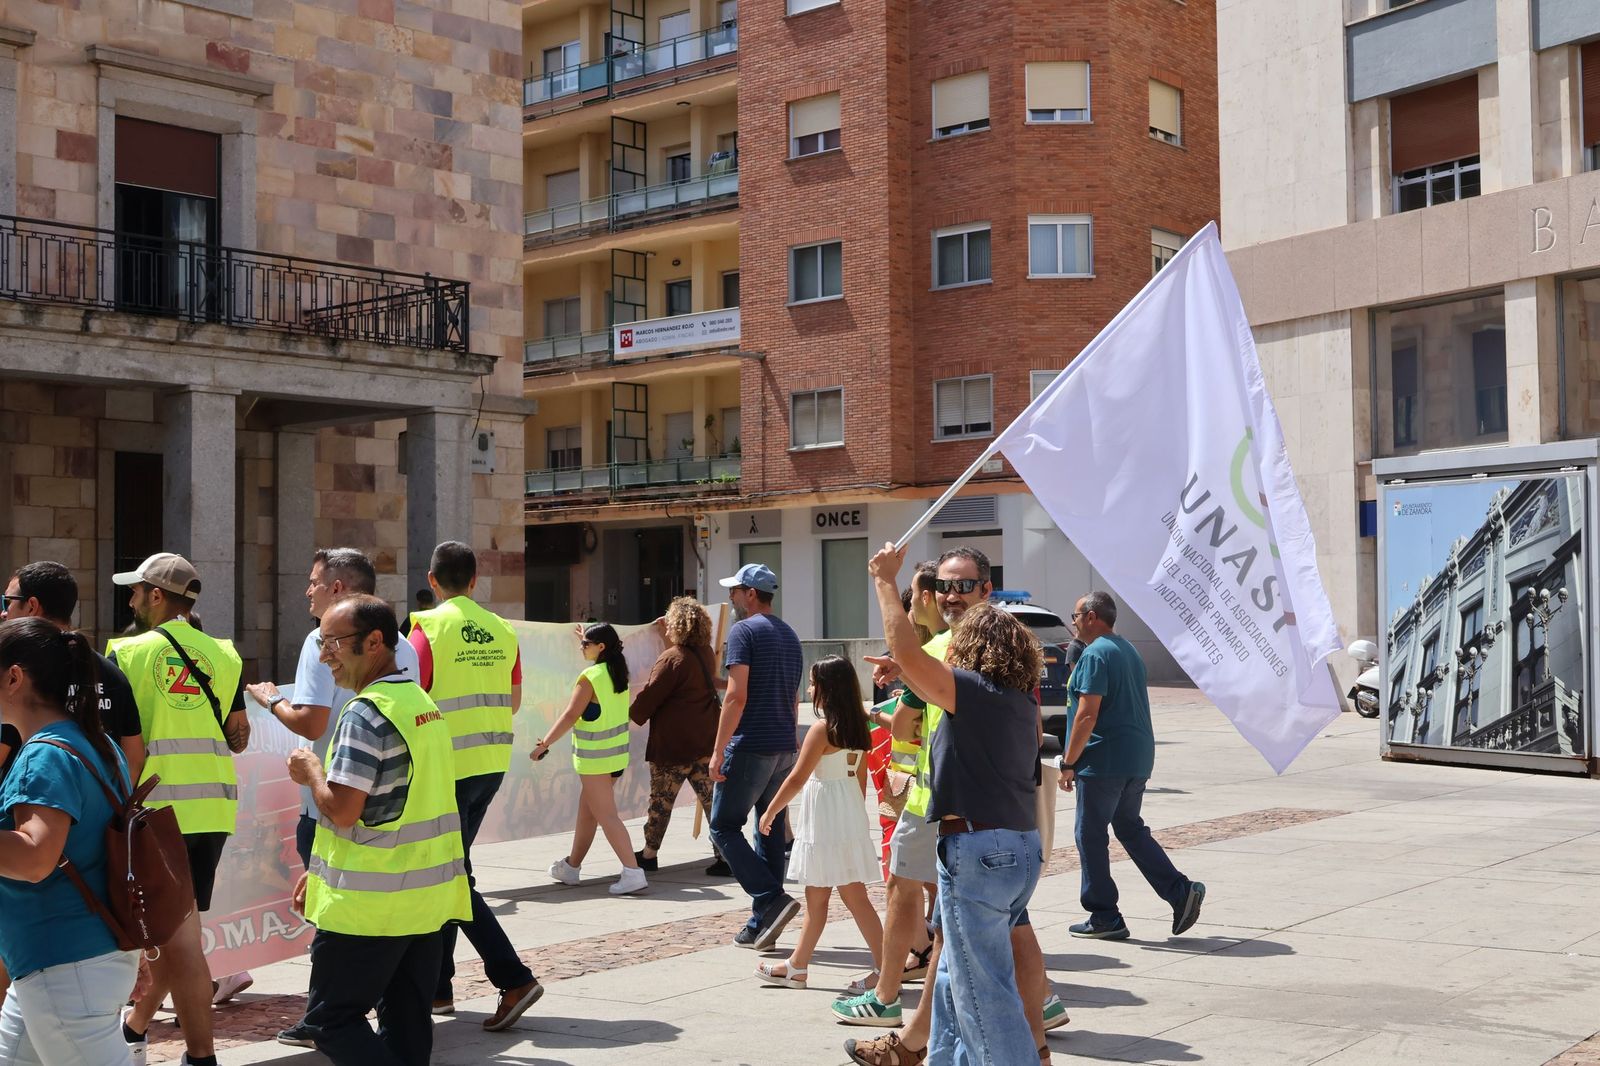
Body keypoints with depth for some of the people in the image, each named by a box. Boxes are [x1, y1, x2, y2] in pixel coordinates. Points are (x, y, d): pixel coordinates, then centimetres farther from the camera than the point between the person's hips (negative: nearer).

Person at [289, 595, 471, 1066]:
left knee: (331, 1019, 3)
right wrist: (319, 870, 22)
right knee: (407, 1021, 12)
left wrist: (311, 770, -2)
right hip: (430, 895, 9)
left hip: (371, 903, -9)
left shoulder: (365, 713, -17)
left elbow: (342, 811, -22)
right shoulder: (422, 702, 12)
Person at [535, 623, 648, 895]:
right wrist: (587, 642, 40)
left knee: (605, 815, -8)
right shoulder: (619, 672, 6)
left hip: (595, 757, -9)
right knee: (586, 811, 20)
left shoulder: (590, 677, -17)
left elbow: (570, 716, -18)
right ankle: (571, 867, 33)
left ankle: (633, 872, -17)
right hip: (616, 754, 9)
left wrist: (544, 743, -11)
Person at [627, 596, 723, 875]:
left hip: (673, 746, -6)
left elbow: (648, 696, -11)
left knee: (661, 800, 8)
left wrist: (633, 716, 5)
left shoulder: (671, 659, -15)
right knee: (713, 800, 4)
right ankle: (726, 856, 0)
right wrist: (667, 637, 32)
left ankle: (649, 854, 21)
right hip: (707, 741, 6)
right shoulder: (706, 654, 8)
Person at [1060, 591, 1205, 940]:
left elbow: (1088, 714, -20)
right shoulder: (1129, 650, 17)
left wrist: (1068, 763, -14)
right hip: (1138, 759, 9)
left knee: (1091, 835, 1)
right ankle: (1181, 892, 7)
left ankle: (1104, 918, 5)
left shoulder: (1096, 654, -13)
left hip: (1104, 761, -9)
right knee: (1131, 829, 18)